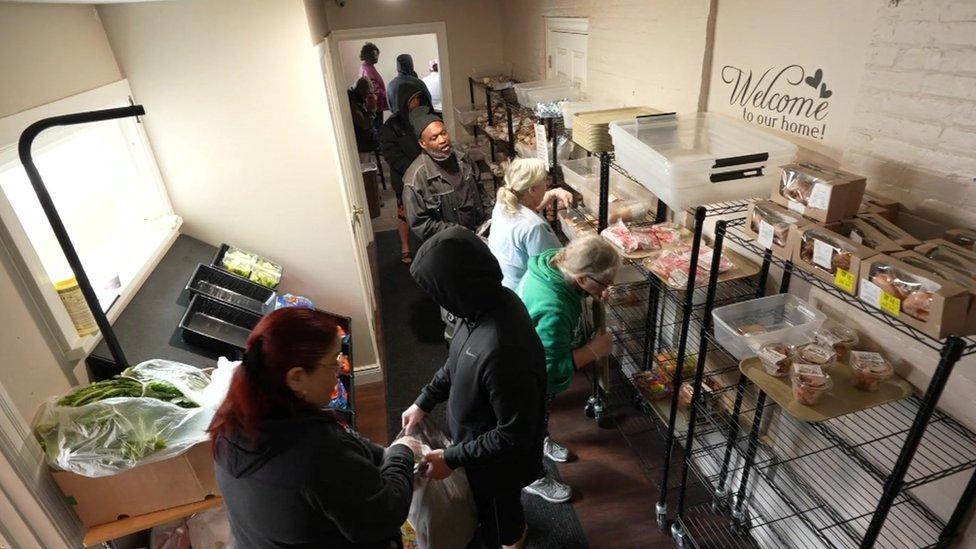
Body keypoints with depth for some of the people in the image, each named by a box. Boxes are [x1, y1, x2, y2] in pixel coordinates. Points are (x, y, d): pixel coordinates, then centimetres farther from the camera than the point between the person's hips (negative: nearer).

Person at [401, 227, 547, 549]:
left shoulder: (502, 350, -43)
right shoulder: (490, 302, -15)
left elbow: (514, 434, -30)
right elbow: (457, 362, 4)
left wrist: (452, 458, -21)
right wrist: (425, 401, 5)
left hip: (497, 461, -8)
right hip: (478, 438, 8)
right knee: (492, 509, 36)